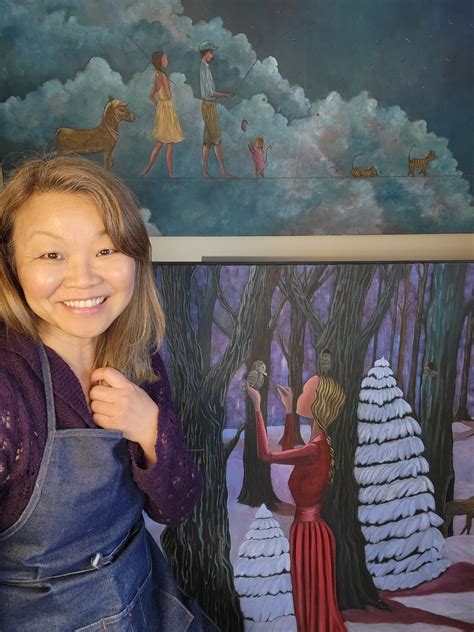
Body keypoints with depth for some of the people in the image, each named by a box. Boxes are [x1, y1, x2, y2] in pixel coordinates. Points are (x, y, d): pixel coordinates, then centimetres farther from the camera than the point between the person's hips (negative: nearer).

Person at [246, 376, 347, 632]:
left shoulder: (316, 449, -26)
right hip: (306, 529, 9)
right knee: (311, 602, 22)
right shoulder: (319, 444, 1)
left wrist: (257, 407, -17)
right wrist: (288, 410, 18)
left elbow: (265, 455, -21)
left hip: (310, 532, -9)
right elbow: (288, 451, 19)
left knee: (317, 603, 9)